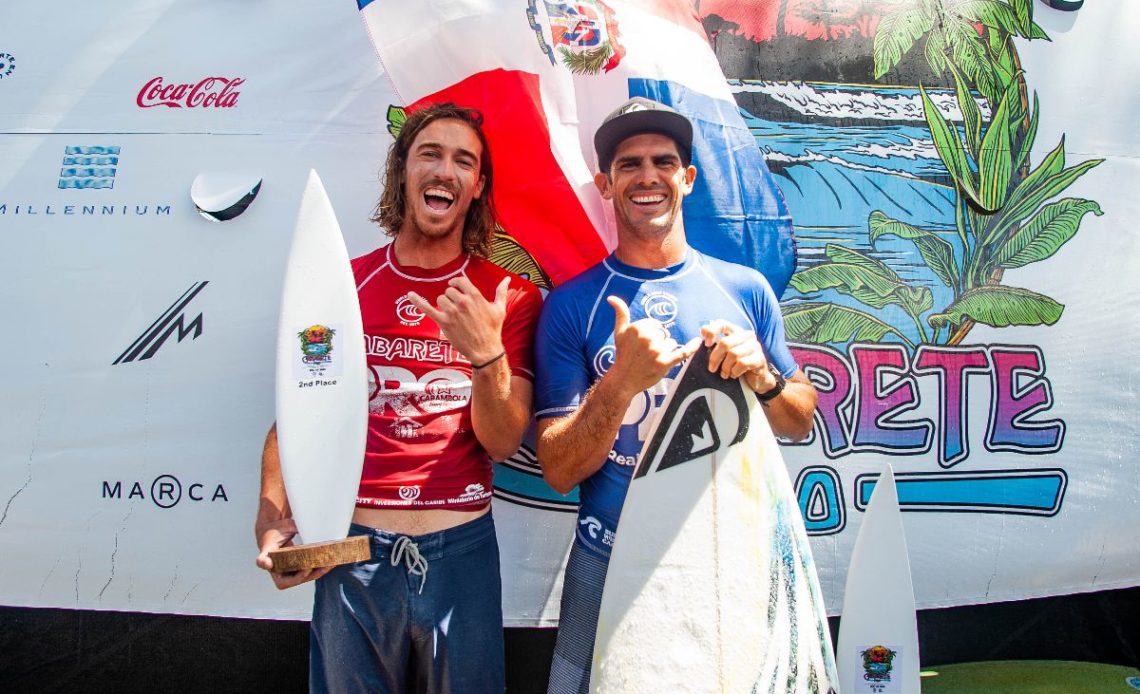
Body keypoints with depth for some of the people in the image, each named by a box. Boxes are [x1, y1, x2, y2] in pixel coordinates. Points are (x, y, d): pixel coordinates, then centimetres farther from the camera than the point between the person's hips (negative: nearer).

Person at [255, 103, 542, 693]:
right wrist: (272, 520, -11)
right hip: (351, 550, 0)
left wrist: (487, 353, -22)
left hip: (461, 553, 0)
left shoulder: (511, 300, -1)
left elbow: (501, 443, -5)